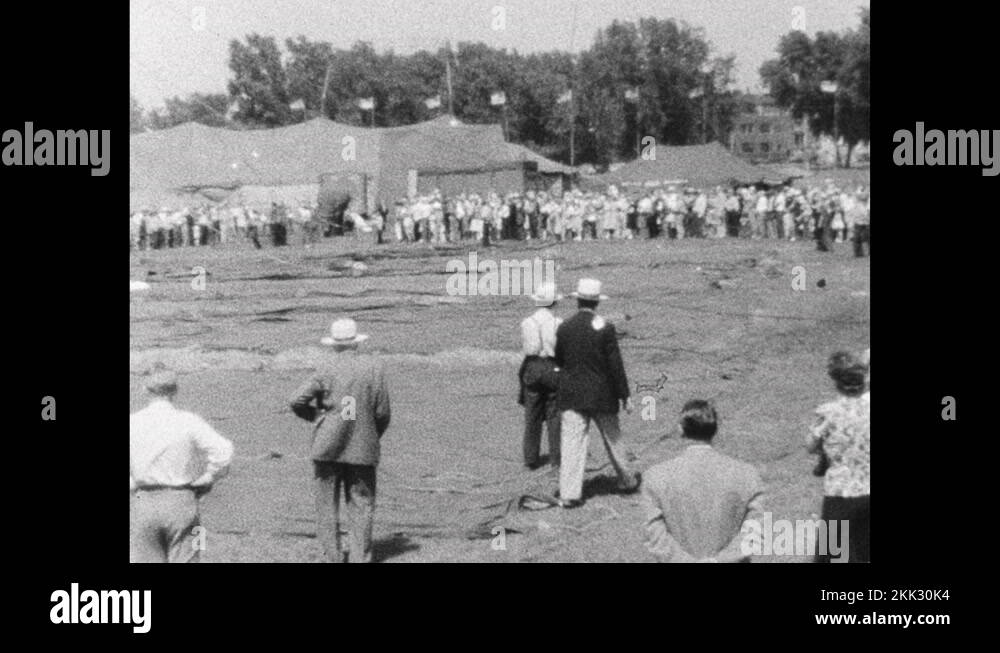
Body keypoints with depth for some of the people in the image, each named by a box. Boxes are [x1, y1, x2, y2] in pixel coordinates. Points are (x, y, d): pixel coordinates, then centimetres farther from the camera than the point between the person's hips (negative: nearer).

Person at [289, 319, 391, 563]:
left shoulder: (328, 368, -6)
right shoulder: (374, 368, -1)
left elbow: (297, 401, -9)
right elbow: (383, 414, 0)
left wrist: (316, 415, 10)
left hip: (328, 447, -1)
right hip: (363, 450, 1)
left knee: (328, 503, 8)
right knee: (361, 504, 7)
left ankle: (335, 556, 9)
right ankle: (360, 557, 3)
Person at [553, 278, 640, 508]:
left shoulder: (564, 328, -3)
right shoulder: (605, 328, -11)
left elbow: (558, 361, 7)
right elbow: (615, 365, -10)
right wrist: (624, 396, -4)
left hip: (571, 396, 1)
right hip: (602, 395, -1)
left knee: (572, 443, 0)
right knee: (612, 439, 16)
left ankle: (569, 493, -6)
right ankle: (627, 480, 34)